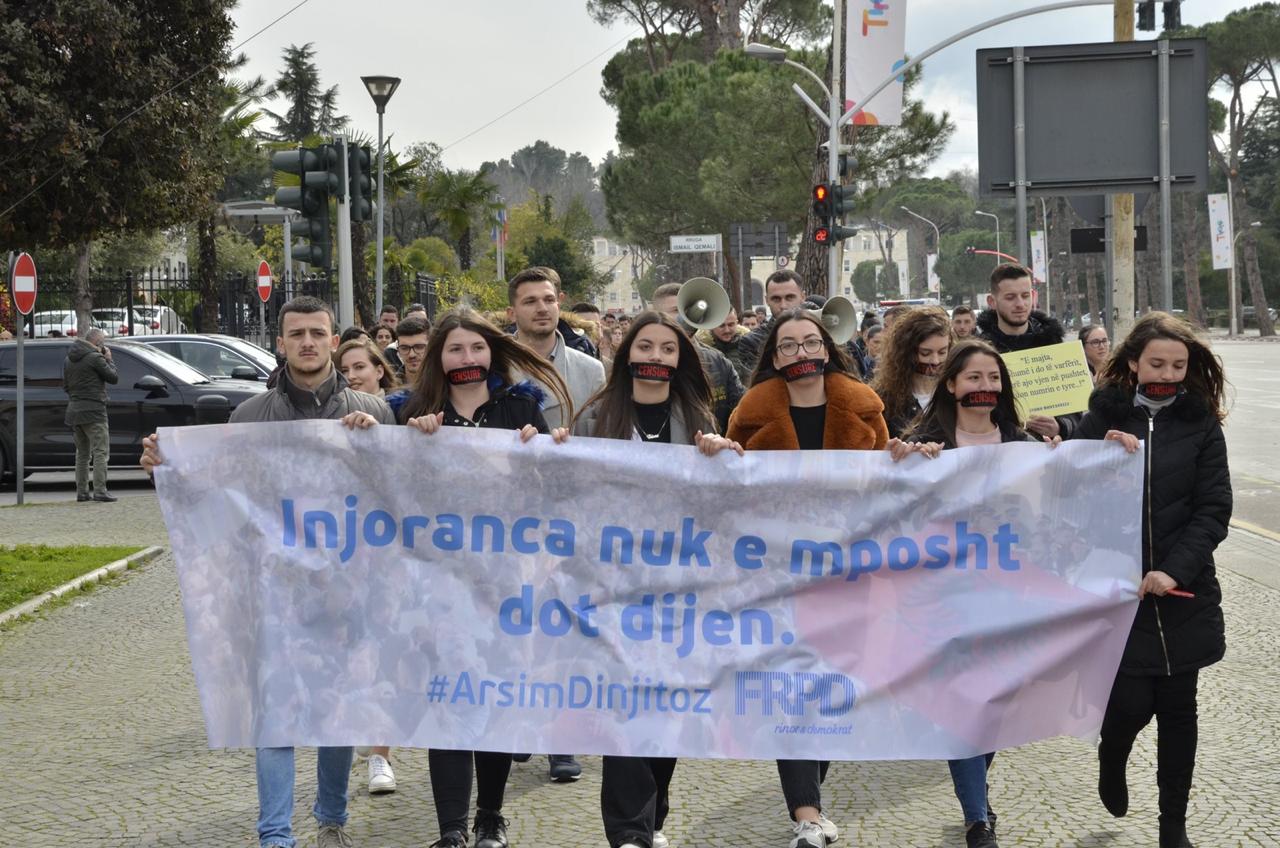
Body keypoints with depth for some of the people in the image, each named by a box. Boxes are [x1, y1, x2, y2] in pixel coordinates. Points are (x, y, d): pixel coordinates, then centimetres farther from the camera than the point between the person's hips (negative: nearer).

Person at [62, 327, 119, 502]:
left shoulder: (69, 360, 14)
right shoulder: (95, 358, -11)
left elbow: (65, 386, 19)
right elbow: (114, 377, -6)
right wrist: (108, 360, 6)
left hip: (74, 410, 8)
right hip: (93, 412, -8)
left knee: (82, 453, 14)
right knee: (100, 452, -6)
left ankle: (81, 491, 13)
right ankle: (100, 491, -13)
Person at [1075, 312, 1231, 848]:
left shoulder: (1200, 424, 1)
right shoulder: (1103, 419, 1)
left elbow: (1213, 509, -4)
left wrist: (1174, 571, -15)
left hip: (1183, 591, 1)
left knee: (1178, 707, 7)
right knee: (1131, 702, -6)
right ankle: (1111, 759, 30)